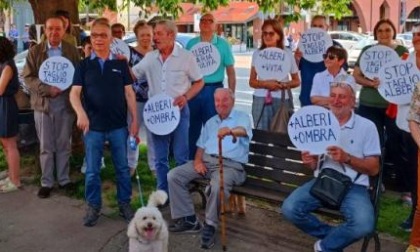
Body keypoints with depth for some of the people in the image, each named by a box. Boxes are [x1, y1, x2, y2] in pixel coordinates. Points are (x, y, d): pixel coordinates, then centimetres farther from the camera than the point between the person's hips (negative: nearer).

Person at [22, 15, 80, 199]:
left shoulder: (72, 51, 4)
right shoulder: (35, 51, 2)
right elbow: (27, 77, -2)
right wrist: (47, 89, -16)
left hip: (65, 104, 1)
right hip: (43, 104, 0)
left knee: (64, 145, 10)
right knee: (45, 146, 5)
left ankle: (64, 179, 22)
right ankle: (46, 182, 15)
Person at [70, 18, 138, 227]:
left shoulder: (120, 63, 4)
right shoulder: (84, 65, 2)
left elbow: (129, 93, 5)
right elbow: (74, 93, -6)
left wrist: (134, 120, 0)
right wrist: (81, 114, -25)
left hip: (119, 126, 0)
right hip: (93, 126, 0)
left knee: (122, 167, 8)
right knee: (92, 170, 6)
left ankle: (124, 203, 23)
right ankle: (93, 207, 21)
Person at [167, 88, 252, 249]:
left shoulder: (242, 117, 6)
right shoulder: (210, 122, 26)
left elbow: (243, 131, -19)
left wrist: (230, 131, -44)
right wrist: (198, 160, -1)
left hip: (230, 164, -6)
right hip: (206, 160, 6)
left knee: (218, 186, -38)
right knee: (174, 176, -12)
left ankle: (210, 226, -18)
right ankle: (189, 219, -8)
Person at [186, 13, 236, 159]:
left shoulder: (222, 44, 1)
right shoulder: (191, 43, 7)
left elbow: (230, 71, 2)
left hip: (213, 90, -2)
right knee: (192, 129, 9)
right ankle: (191, 161, 22)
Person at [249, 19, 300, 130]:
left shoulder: (287, 54, 1)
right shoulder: (257, 54, 5)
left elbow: (297, 81, 6)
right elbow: (252, 81, 6)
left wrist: (283, 85, -14)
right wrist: (265, 84, -13)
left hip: (282, 100, -1)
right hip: (261, 100, 1)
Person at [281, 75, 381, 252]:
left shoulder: (366, 126, 1)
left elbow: (374, 168, -2)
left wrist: (347, 158, -18)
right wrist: (309, 162, -9)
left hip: (353, 186, -3)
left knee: (364, 225, -31)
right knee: (289, 209, -22)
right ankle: (336, 237, 0)